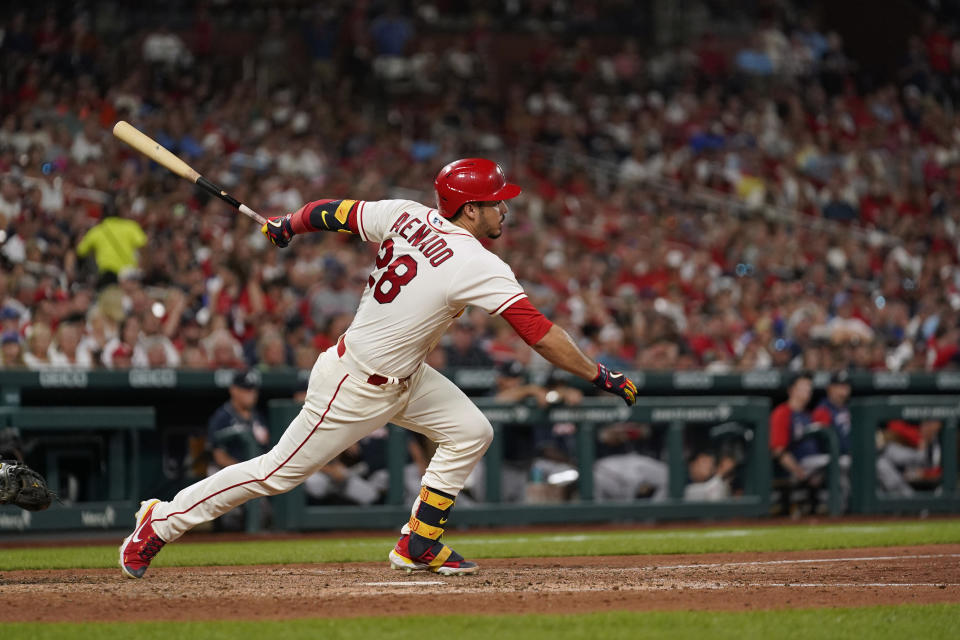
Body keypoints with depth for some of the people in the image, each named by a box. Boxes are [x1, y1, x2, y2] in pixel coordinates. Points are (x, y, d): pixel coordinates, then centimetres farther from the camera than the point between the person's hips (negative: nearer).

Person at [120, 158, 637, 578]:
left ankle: (418, 546, 16)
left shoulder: (406, 216, -6)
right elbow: (538, 331, -27)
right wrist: (599, 376, -21)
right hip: (357, 388, -9)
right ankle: (161, 521, 16)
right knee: (279, 472, 3)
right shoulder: (477, 266, -26)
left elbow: (332, 212, 3)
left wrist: (286, 226, 22)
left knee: (470, 432, 6)